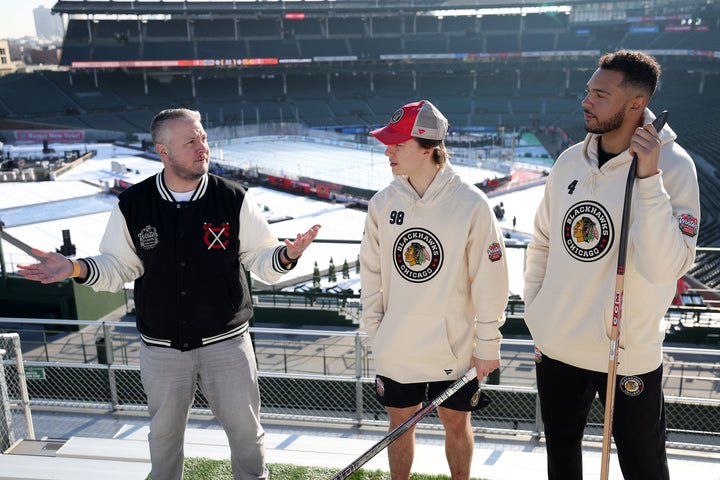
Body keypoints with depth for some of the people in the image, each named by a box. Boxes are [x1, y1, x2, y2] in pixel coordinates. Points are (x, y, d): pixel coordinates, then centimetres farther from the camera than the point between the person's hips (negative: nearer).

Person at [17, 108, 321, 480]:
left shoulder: (233, 199, -8)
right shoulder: (132, 205, -5)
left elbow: (260, 258, -5)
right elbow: (119, 267, 2)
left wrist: (286, 254, -26)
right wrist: (77, 268, -15)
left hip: (226, 342, -1)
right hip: (162, 347, 1)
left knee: (245, 429, 12)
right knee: (164, 431, 20)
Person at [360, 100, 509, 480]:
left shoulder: (471, 204, -14)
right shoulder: (382, 203, -3)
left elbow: (489, 280, -9)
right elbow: (371, 270, 7)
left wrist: (487, 345, -5)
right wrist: (375, 329, 6)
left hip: (455, 346, -2)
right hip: (395, 347, 3)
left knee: (457, 424, 15)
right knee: (400, 423, 17)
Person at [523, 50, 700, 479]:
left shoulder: (673, 166, -14)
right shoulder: (571, 160, 0)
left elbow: (665, 267, -26)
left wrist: (648, 178, -30)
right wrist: (534, 308, 7)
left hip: (629, 352, -4)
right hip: (557, 346, 5)